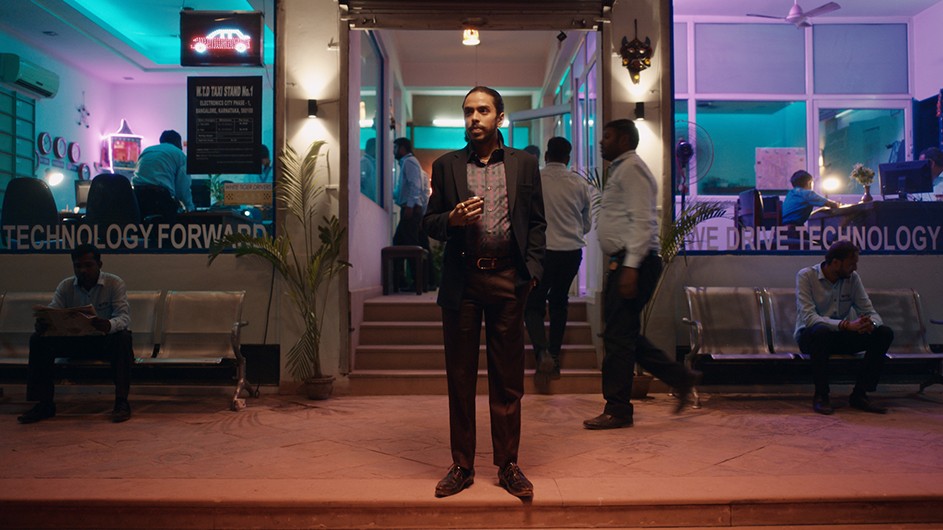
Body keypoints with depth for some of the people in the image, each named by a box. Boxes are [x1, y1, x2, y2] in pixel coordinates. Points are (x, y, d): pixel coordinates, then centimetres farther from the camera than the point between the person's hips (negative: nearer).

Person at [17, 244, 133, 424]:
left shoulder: (114, 283, -10)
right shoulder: (66, 286, 1)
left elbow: (124, 316, -21)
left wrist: (109, 325, -46)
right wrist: (41, 325, -33)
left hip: (105, 341, -3)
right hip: (74, 340, 4)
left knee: (123, 338, -36)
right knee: (38, 340, -18)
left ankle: (121, 402, -32)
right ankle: (44, 403, -11)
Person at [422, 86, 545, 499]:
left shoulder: (524, 164, 9)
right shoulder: (446, 166, 10)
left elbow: (537, 223, 9)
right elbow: (430, 223, 10)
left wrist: (532, 271, -2)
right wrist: (452, 218, -12)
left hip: (508, 280, 0)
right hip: (462, 282, 1)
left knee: (508, 378, 5)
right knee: (460, 377, 6)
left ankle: (508, 466, 18)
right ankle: (462, 466, 19)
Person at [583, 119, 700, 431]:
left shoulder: (631, 168, -8)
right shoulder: (621, 170, 23)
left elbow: (642, 221, -18)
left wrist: (631, 267, -24)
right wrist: (624, 265, 16)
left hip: (634, 262, -10)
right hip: (623, 263, 10)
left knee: (618, 335, -5)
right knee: (625, 335, 13)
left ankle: (617, 410, 5)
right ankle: (681, 379, 22)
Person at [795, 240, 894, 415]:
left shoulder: (852, 278, 1)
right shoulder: (806, 276, -14)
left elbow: (870, 312, 0)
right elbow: (808, 317, -25)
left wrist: (870, 323, -26)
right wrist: (847, 325, -37)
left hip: (841, 337, 6)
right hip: (810, 337, -5)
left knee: (884, 333, -15)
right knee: (821, 331, -39)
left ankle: (859, 394, -9)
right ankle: (821, 396, -23)